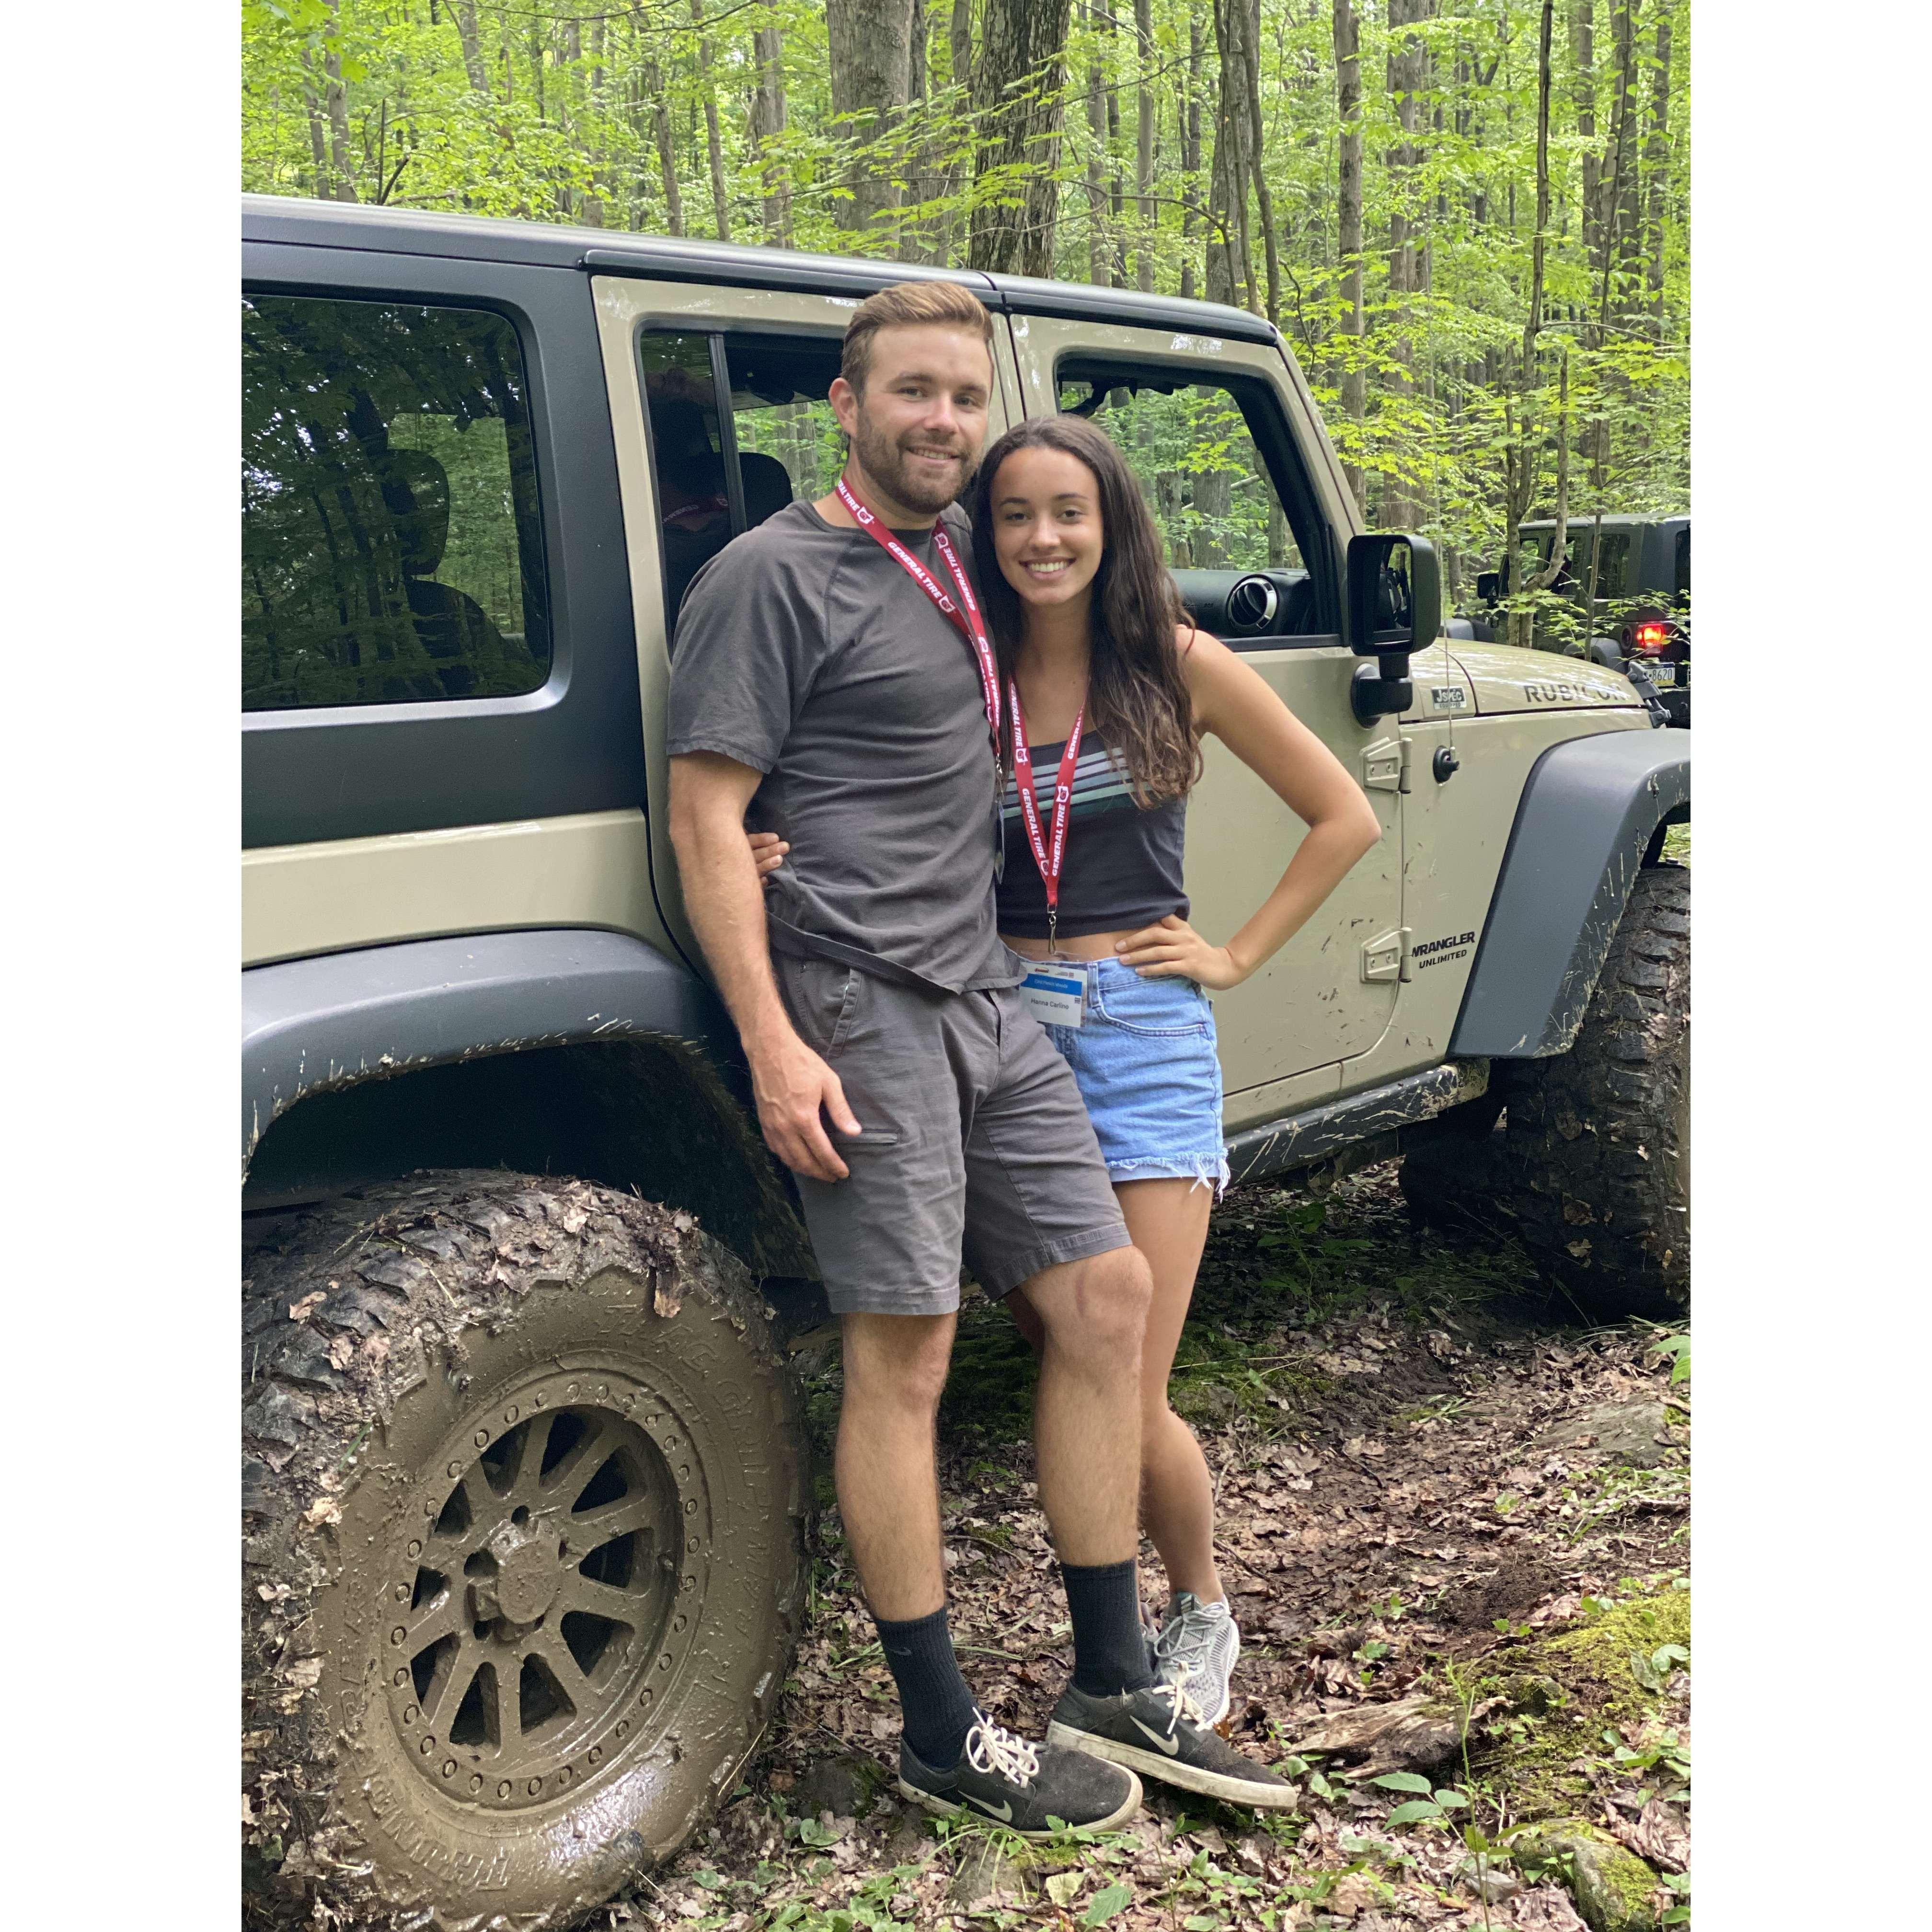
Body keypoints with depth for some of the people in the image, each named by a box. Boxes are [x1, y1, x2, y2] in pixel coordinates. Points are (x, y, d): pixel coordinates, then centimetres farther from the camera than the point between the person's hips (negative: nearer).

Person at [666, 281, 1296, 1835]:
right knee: (906, 1355, -4)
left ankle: (1112, 1689, 18)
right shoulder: (774, 578, -6)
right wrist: (773, 1044, -19)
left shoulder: (962, 549, 17)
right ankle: (946, 1740, 9)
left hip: (987, 995, 8)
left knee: (1106, 1296, 6)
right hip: (857, 1005, -8)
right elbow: (707, 820, -12)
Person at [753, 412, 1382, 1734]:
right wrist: (791, 865, -14)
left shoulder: (1178, 667, -1)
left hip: (1141, 1036, -3)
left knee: (1127, 1400, -4)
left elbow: (1345, 818, 7)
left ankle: (1203, 1616, 24)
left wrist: (1238, 955, 2)